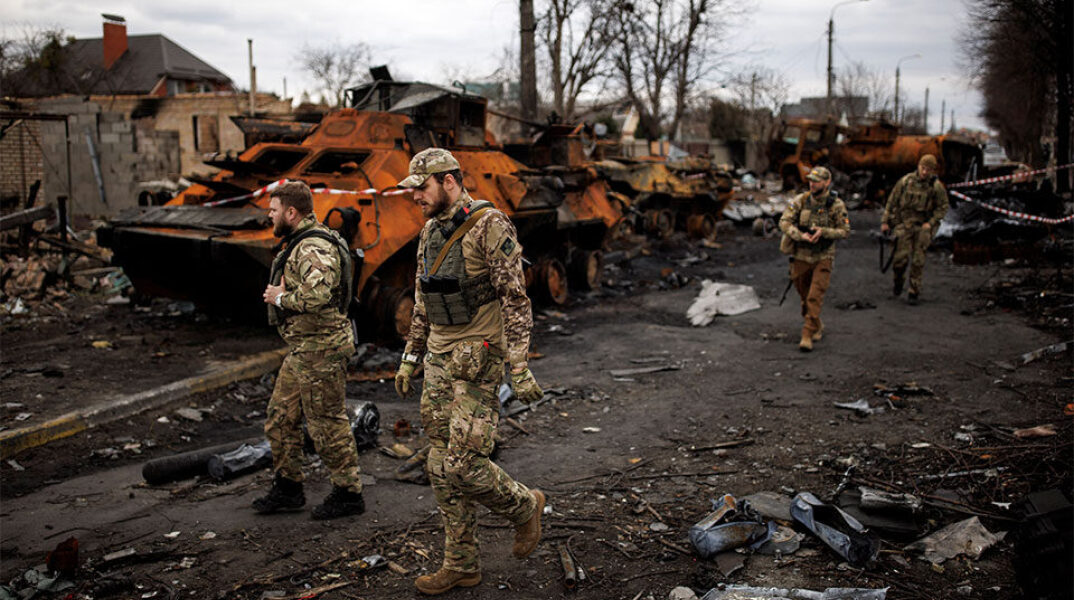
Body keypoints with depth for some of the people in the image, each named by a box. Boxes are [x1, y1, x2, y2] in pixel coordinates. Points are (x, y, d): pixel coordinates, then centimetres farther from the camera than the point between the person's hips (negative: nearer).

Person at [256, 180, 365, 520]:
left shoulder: (314, 248, -19)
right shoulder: (300, 243, 16)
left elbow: (318, 295, -34)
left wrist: (280, 298, -18)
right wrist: (280, 294, 9)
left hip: (321, 349, -11)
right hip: (302, 348, 11)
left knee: (328, 423, -2)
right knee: (281, 418, 16)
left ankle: (348, 494, 11)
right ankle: (288, 488, 28)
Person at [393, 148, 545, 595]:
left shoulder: (489, 226, -12)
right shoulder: (430, 232, 13)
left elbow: (515, 299, -15)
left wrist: (520, 367, -19)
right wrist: (409, 358, 21)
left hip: (478, 361, -8)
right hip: (440, 362, 8)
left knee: (463, 466, -11)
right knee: (441, 468, 9)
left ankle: (524, 506, 18)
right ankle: (461, 566, 21)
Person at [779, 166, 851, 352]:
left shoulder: (836, 205, -8)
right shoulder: (800, 200, -5)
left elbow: (845, 231, -6)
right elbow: (784, 222, -9)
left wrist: (823, 231, -23)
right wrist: (801, 235, -25)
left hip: (823, 258, -3)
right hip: (801, 256, 3)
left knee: (815, 297, -12)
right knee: (804, 296, 15)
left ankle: (807, 335, -9)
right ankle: (817, 327, 37)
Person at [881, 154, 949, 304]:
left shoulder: (937, 186, -2)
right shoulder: (906, 181, -1)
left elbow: (943, 207, 4)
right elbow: (892, 201, 5)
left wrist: (931, 223, -9)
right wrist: (886, 221, 5)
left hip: (923, 226, 0)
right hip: (905, 223, 0)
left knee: (918, 260, -3)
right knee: (901, 256, -10)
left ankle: (914, 292, 7)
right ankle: (898, 281, 19)